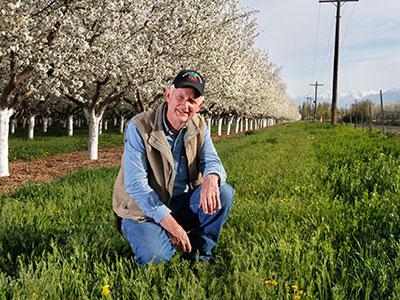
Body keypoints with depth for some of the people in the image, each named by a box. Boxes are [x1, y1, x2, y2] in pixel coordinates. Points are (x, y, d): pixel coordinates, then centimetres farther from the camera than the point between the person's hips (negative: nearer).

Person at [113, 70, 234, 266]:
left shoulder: (199, 126, 1)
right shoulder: (139, 127, -17)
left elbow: (212, 160, -6)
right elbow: (135, 184, -22)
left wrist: (211, 178, -35)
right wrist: (171, 225, -25)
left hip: (181, 204, 5)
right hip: (143, 210, -5)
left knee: (223, 192, -18)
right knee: (154, 258, -30)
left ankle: (198, 254, -3)